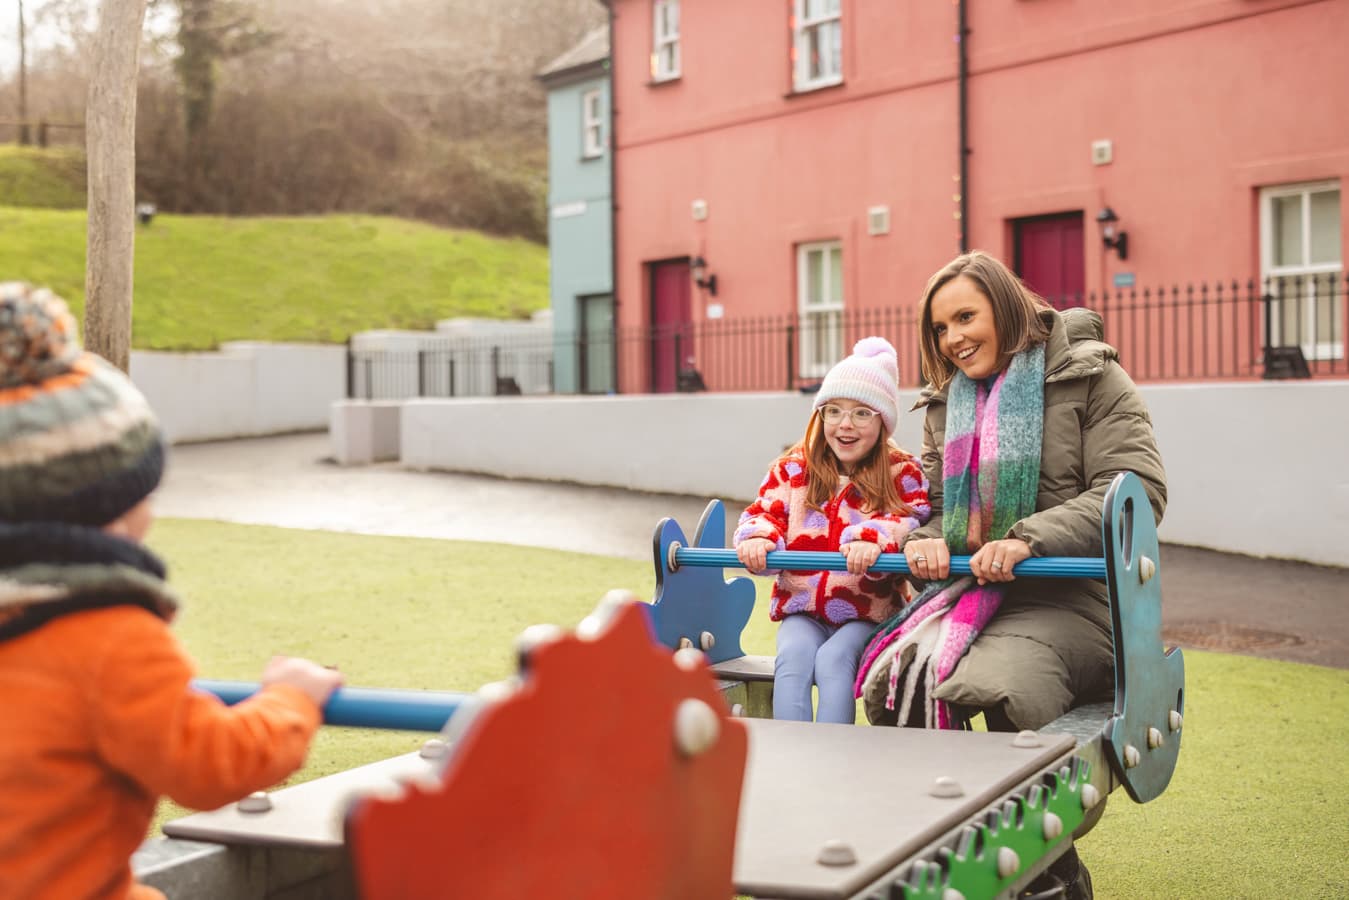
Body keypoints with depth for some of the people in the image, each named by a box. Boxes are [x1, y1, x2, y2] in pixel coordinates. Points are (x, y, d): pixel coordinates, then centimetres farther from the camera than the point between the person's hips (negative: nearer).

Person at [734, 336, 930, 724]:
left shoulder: (902, 474, 2)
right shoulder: (794, 468, 10)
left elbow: (912, 521, -16)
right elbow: (765, 512, 3)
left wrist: (873, 539, -38)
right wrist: (757, 537, -22)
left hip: (869, 612, -2)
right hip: (802, 607, 2)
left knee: (833, 660, -29)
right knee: (792, 658, -27)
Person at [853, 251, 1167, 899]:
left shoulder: (1089, 377, 1)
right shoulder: (946, 402, 20)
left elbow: (1138, 490, -10)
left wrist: (1028, 540, -21)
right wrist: (926, 542, -3)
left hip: (1068, 600, -5)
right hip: (970, 589, 5)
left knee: (998, 691, -34)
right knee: (896, 677, -26)